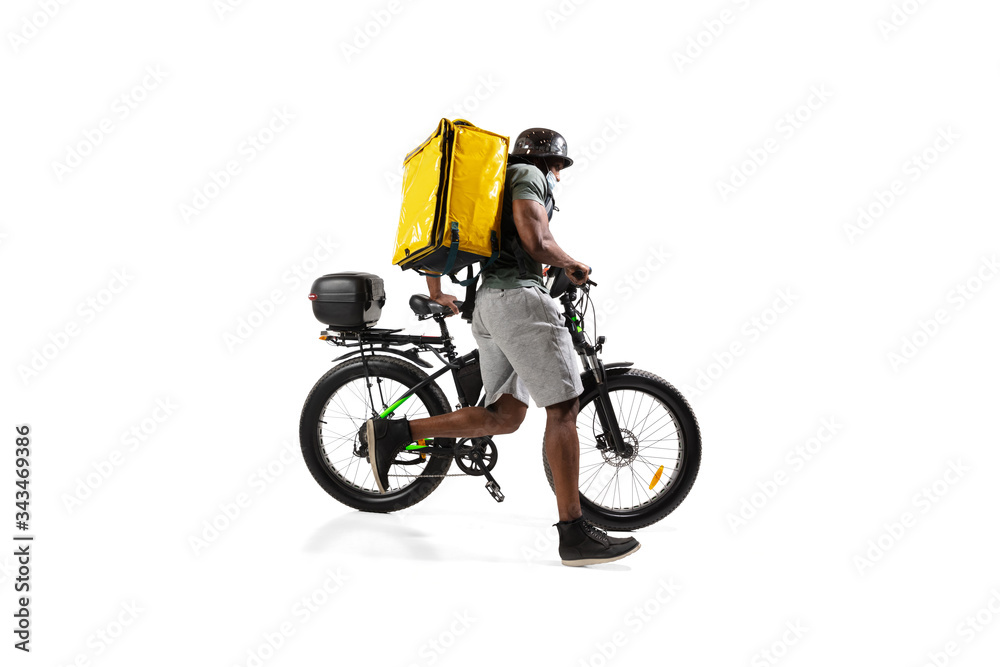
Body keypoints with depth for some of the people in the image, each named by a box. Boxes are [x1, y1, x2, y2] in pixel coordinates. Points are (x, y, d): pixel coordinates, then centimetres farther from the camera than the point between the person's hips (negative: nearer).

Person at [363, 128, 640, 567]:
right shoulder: (528, 175, 4)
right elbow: (536, 242, -14)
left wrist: (436, 295, 42)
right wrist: (572, 265, 4)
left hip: (487, 306, 10)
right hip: (519, 296, -9)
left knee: (505, 417, 5)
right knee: (563, 409, -10)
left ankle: (395, 433, -3)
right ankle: (575, 535, -12)